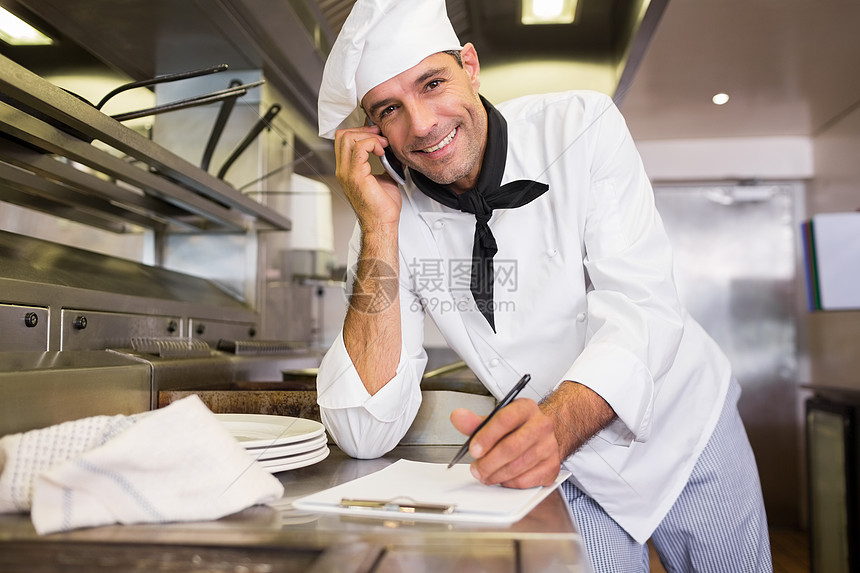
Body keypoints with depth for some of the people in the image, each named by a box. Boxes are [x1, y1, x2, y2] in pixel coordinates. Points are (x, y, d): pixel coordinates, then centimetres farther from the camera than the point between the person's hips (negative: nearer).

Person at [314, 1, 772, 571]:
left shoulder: (582, 125, -17)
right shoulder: (389, 215, -15)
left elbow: (639, 307, -27)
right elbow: (366, 435, -24)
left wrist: (560, 422, -47)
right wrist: (380, 228, -30)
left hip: (687, 423, 1)